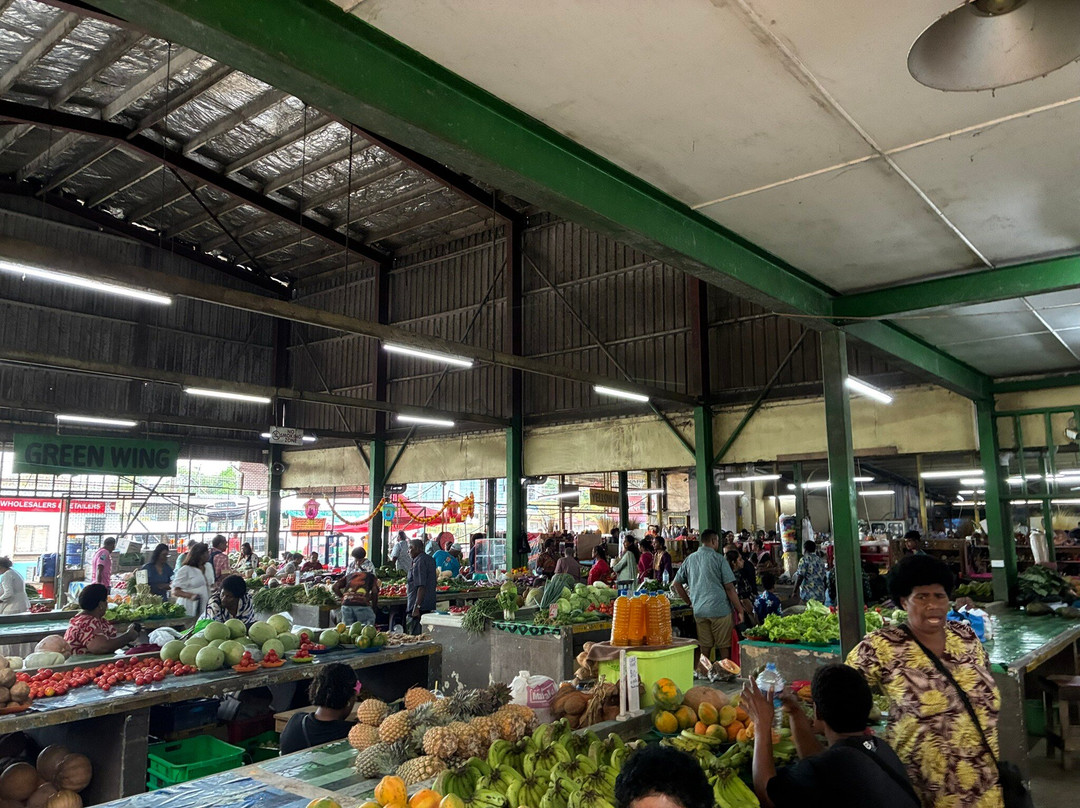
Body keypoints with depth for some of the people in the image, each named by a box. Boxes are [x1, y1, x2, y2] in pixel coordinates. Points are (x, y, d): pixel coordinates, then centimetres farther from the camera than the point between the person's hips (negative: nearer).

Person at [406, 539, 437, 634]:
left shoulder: (419, 562, -15)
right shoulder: (430, 559, 14)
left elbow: (421, 587, -21)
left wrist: (416, 607, -22)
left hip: (420, 606, -10)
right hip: (429, 606, 10)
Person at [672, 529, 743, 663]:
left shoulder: (690, 559, 9)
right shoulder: (718, 558, -5)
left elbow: (676, 584, 12)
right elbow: (730, 588, -8)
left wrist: (690, 602, 18)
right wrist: (740, 610, -1)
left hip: (699, 610, 5)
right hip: (720, 609, -4)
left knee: (704, 647, 11)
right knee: (724, 647, 4)